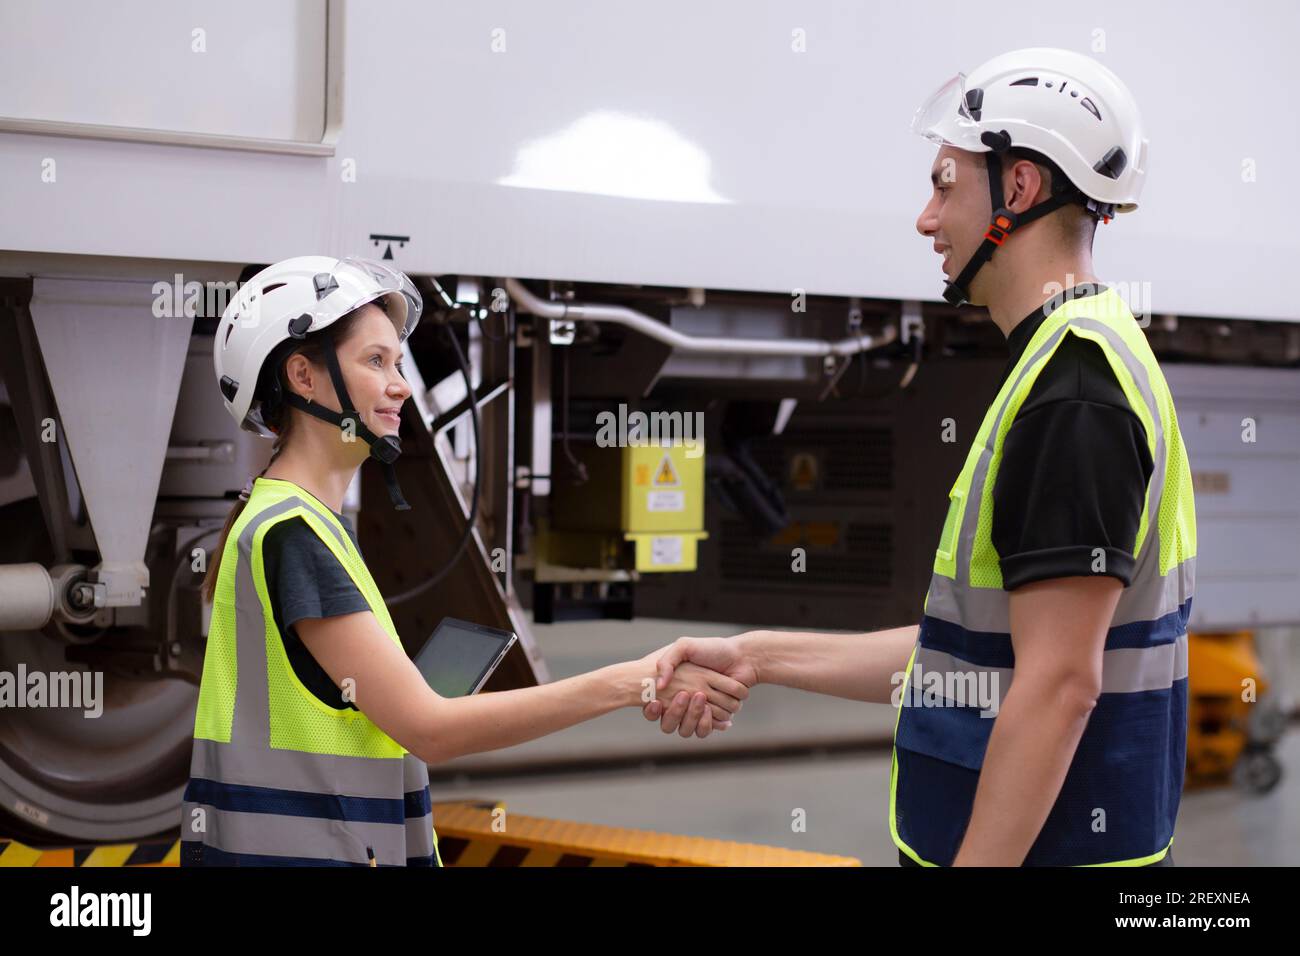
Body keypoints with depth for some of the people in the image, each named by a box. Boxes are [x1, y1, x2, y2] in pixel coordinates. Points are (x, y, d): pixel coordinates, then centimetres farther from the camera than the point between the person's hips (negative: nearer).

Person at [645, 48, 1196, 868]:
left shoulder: (1073, 383, -19)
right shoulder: (1078, 362, 13)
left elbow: (1058, 683, -24)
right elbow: (973, 650, 16)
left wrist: (979, 860, -23)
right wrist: (759, 657, 16)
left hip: (1049, 845, -9)